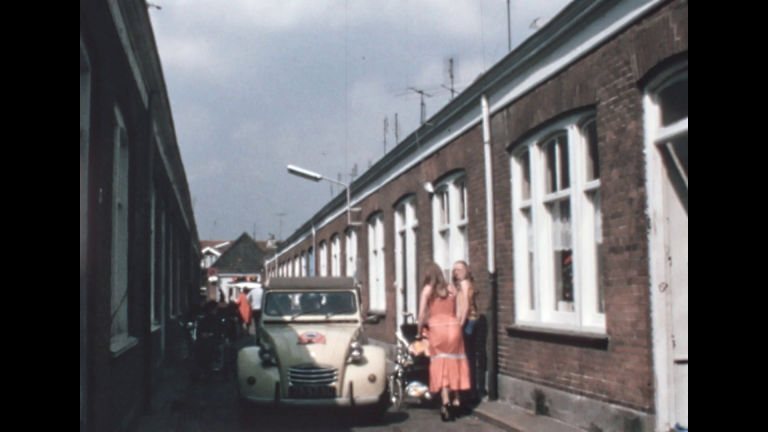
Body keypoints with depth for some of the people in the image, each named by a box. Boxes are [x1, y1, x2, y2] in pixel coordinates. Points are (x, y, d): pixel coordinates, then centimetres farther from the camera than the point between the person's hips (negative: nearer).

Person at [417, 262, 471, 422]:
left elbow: (422, 314, -2)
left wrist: (420, 332, 9)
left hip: (437, 328, -3)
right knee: (455, 363, 13)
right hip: (454, 327, 3)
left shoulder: (428, 289, 1)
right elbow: (460, 313, 6)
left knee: (440, 365, 1)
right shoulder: (452, 289, 10)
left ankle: (446, 401, -10)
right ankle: (456, 399, 18)